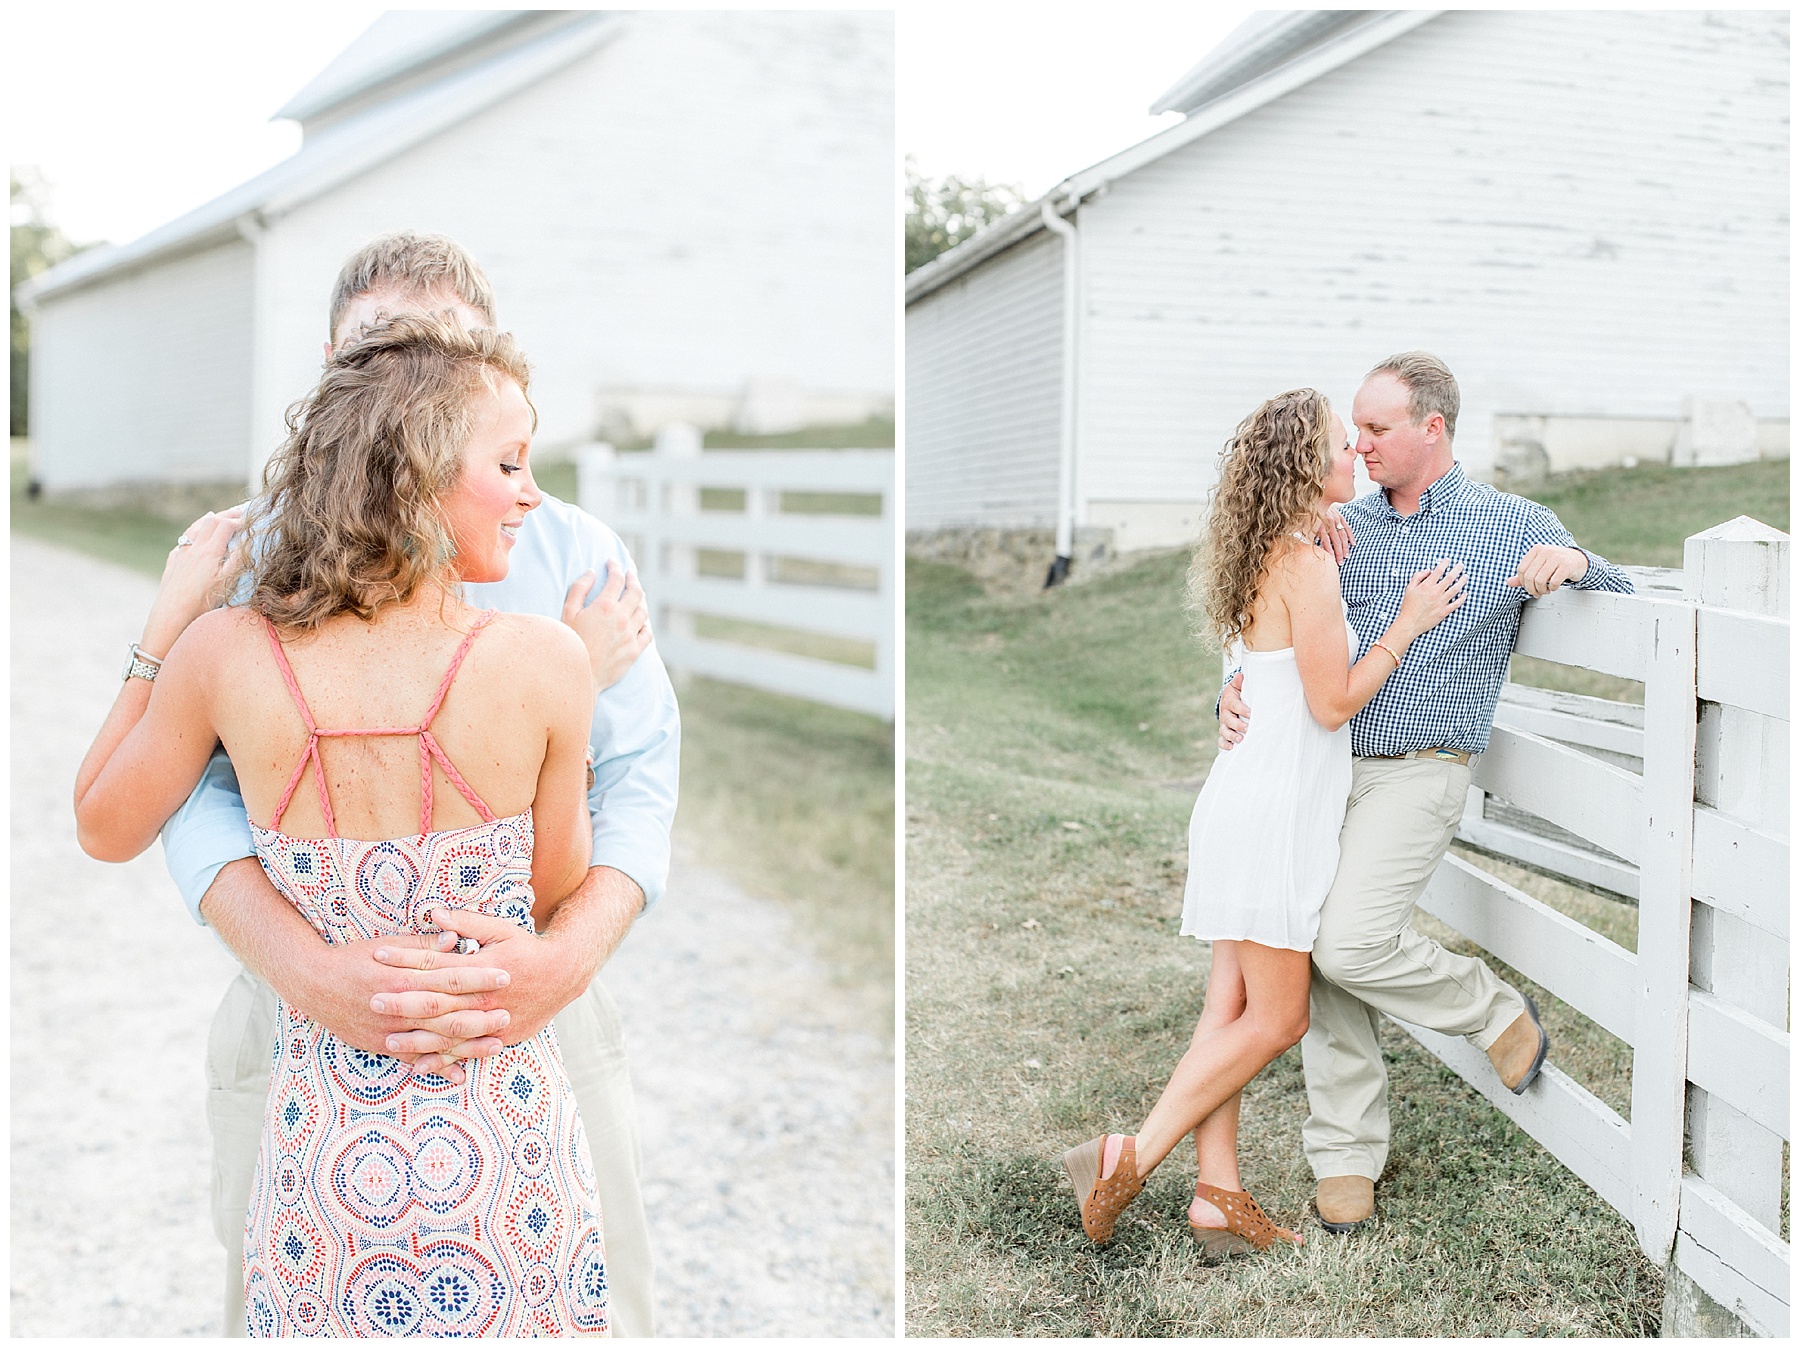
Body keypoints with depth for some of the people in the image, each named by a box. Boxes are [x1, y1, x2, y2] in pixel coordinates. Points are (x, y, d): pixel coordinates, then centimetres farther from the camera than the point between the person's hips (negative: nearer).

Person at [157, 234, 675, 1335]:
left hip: (542, 1016, 0)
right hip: (302, 1018, 0)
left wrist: (566, 956, -24)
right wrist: (306, 968, -26)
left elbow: (639, 776, -5)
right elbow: (202, 790, -7)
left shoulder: (579, 555, 2)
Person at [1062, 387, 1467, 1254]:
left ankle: (1218, 1197, 15)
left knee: (1233, 1010, 10)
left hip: (1246, 798, 10)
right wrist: (1406, 626, -7)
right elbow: (1332, 703, -14)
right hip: (1273, 808, -9)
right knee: (1276, 1019, 0)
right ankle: (1127, 1163, 1)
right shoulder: (1310, 566, -16)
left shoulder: (1267, 560, 13)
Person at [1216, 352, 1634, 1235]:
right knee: (1319, 967, 3)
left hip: (1418, 774, -5)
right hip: (1322, 766, 5)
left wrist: (1571, 560, -18)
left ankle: (1498, 1013, 8)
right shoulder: (1344, 527, 12)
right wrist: (1238, 691, -8)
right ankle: (1344, 1158, 17)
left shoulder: (1511, 526, 2)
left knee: (1350, 945, -21)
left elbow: (1621, 598, 5)